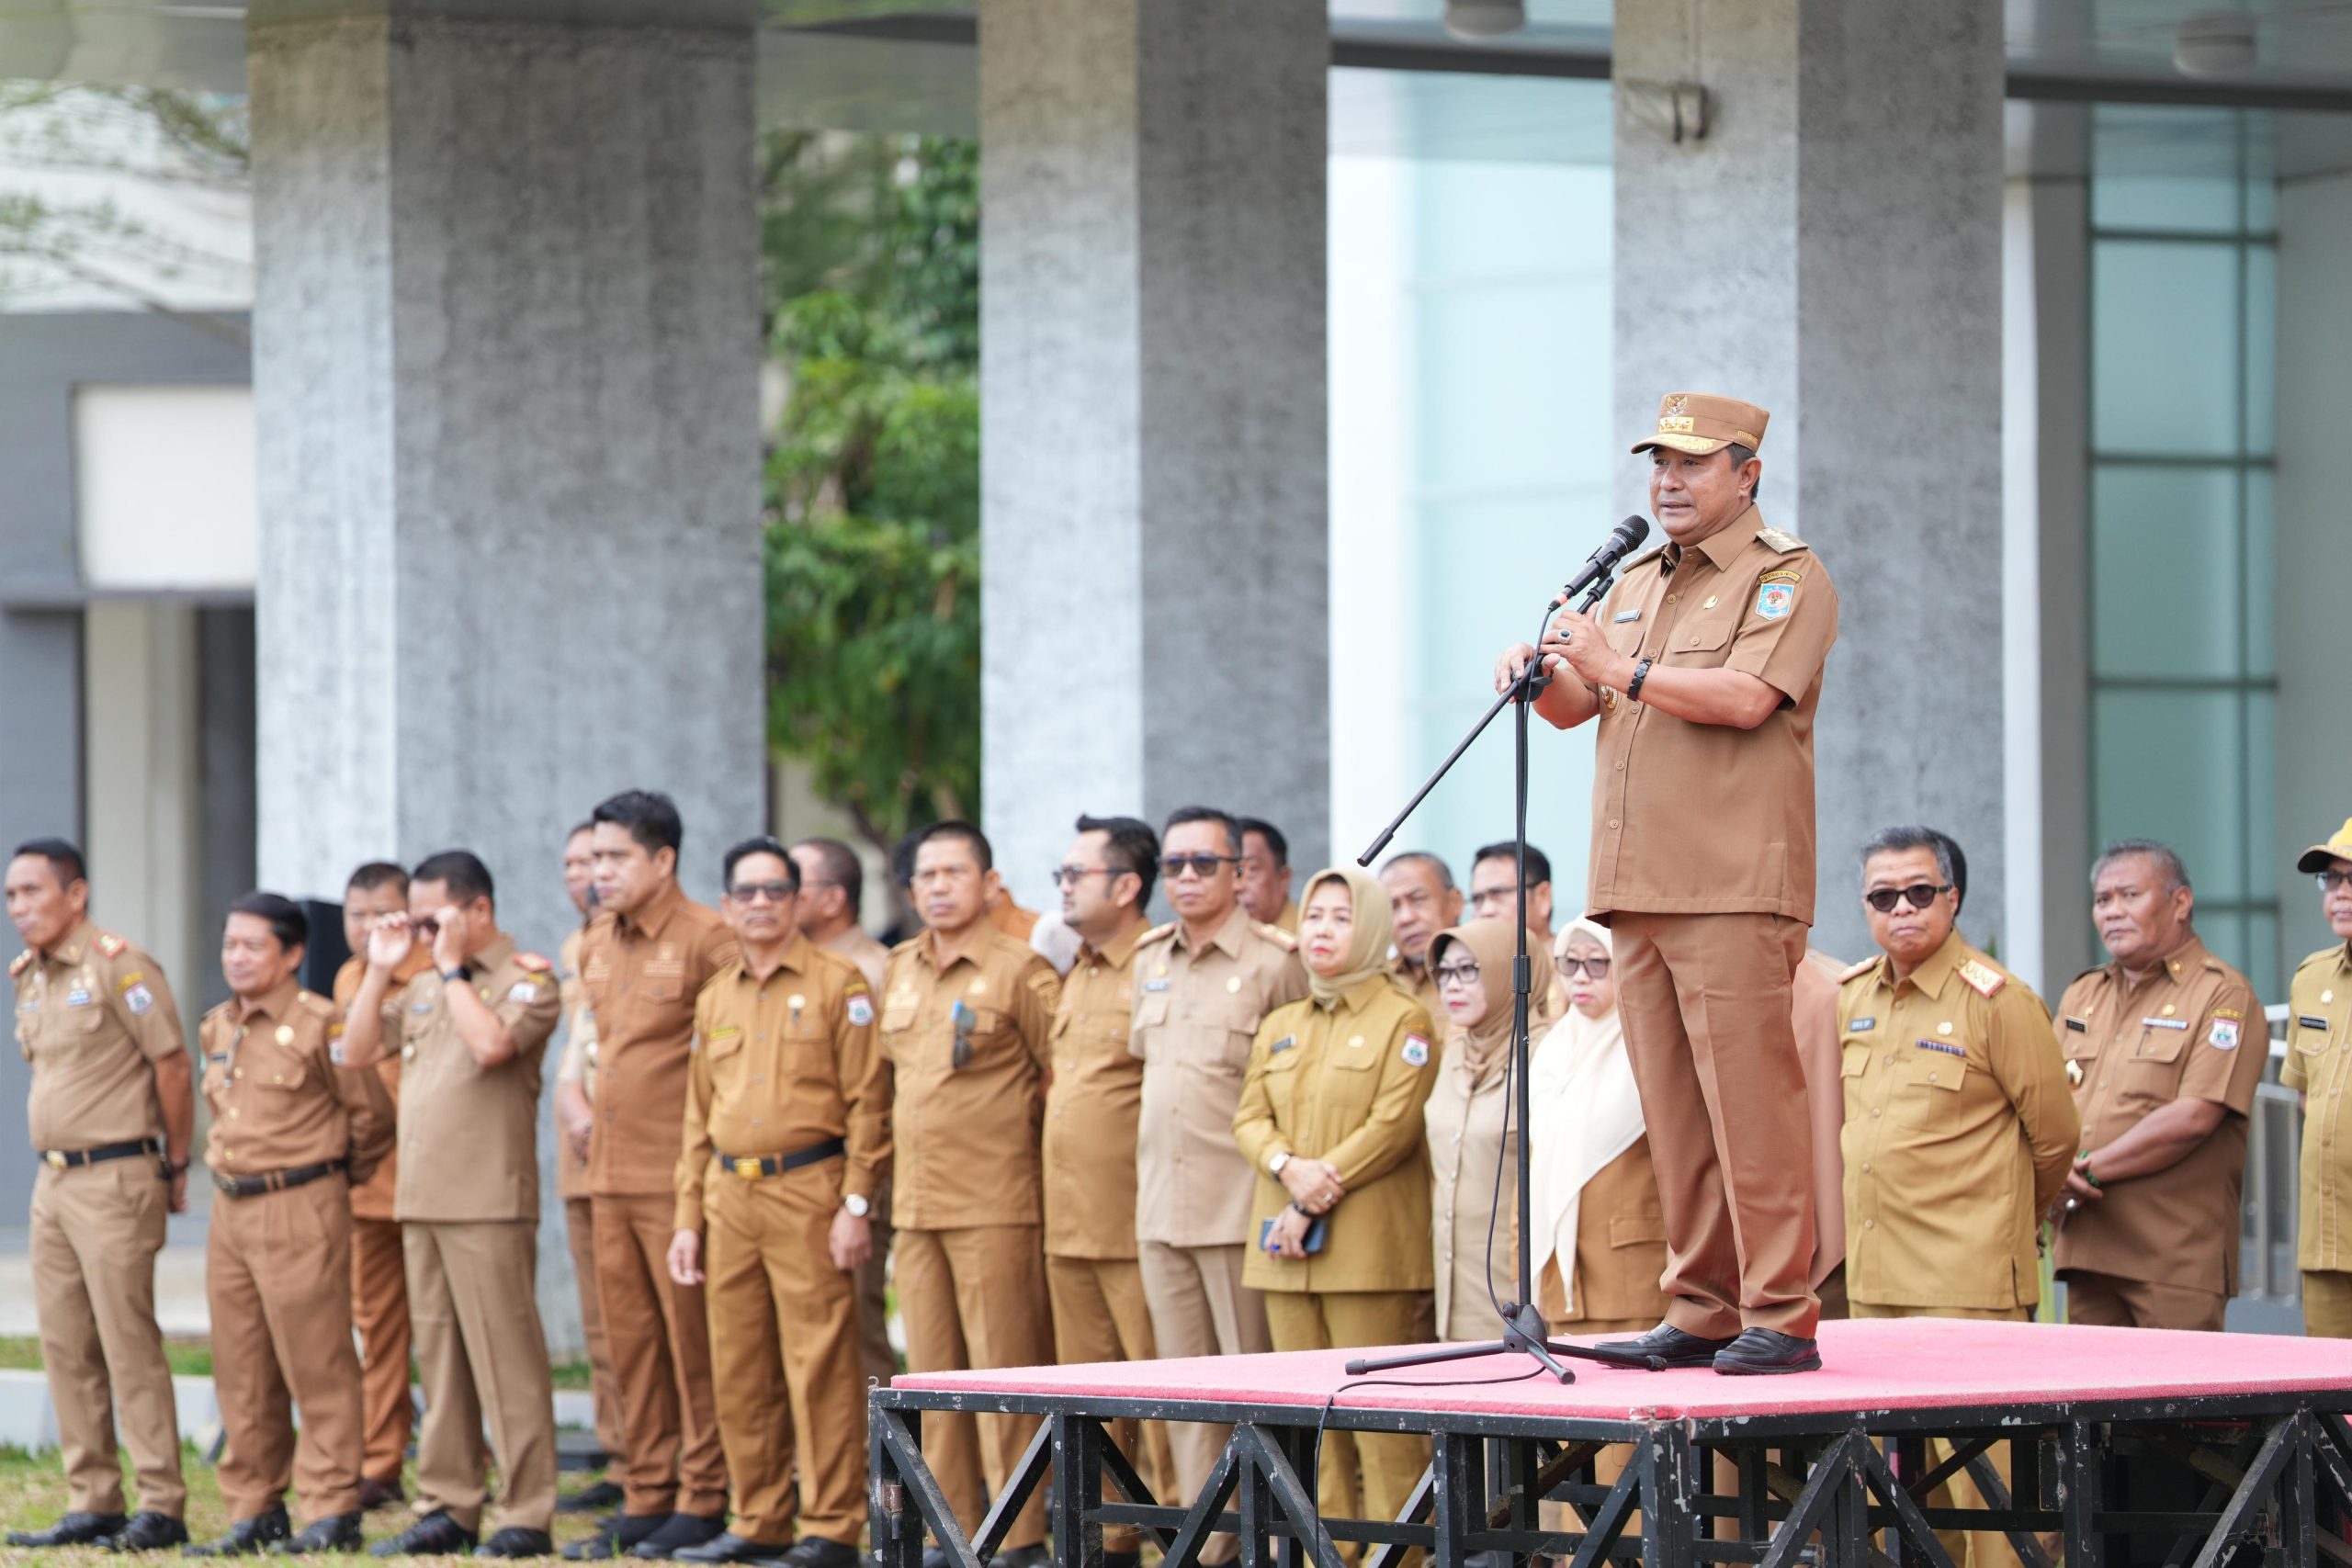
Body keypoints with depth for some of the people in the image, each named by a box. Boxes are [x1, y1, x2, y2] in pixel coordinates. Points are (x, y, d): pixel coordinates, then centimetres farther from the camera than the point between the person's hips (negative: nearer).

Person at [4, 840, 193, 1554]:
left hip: (115, 1179, -8)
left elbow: (173, 1066, -9)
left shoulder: (120, 966, -11)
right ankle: (92, 1505, 11)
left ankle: (162, 1506, -6)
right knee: (66, 1348, 7)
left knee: (129, 1342, -8)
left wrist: (175, 1168, -2)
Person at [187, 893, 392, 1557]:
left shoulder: (321, 1025, -10)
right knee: (241, 1368, 8)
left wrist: (335, 1176, 5)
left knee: (316, 1363, -6)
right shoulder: (217, 1028, 13)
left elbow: (371, 1113, -6)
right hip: (231, 1209, 8)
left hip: (302, 1209, -7)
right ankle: (255, 1510, 15)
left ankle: (332, 1511, -2)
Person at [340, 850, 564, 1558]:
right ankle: (448, 1507, 16)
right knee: (439, 1361, 10)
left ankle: (526, 1517, -6)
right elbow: (358, 1051, 17)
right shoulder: (424, 987, 19)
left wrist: (452, 967, -13)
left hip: (488, 1203, -8)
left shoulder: (528, 979, -5)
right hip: (420, 1199, 8)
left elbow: (491, 1043, -22)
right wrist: (381, 971, 8)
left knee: (504, 1359, -7)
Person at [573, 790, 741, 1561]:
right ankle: (646, 1497, 15)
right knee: (630, 1341, 10)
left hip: (679, 1175, -8)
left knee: (692, 1338, -3)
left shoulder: (706, 939, -11)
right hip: (610, 1174, 8)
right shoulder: (596, 946, 14)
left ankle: (703, 1500, 2)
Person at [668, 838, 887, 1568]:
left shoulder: (837, 985, -1)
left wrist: (856, 1205, -12)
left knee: (820, 1363, -7)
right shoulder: (715, 1000, 16)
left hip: (808, 1194, -6)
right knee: (739, 1370, 7)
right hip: (730, 1198, 6)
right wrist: (688, 1219, 13)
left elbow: (868, 1102, -5)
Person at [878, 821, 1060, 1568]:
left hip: (995, 1204, -7)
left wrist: (1008, 1118, 0)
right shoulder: (900, 971, 13)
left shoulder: (1021, 971, -7)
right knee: (933, 1373, 8)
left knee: (1003, 1368, -6)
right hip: (917, 1204, 7)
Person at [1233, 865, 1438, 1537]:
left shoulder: (1402, 1021, -1)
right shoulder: (1279, 1027, 18)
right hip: (1286, 1249, 6)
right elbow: (1250, 1117, 11)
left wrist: (1318, 1201, -13)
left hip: (1368, 1245, -6)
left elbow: (1394, 1127, -9)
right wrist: (1288, 1167, -10)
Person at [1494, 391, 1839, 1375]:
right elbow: (1579, 705, 21)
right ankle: (1702, 1310, 10)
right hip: (1638, 890, 8)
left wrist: (1622, 668, -17)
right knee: (1674, 1116, 7)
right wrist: (1545, 675, -1)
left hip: (1735, 894, -8)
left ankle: (1781, 1315, -11)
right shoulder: (1637, 584, 23)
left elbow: (1746, 697, -16)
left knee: (1751, 1103, -11)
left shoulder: (1785, 577, -1)